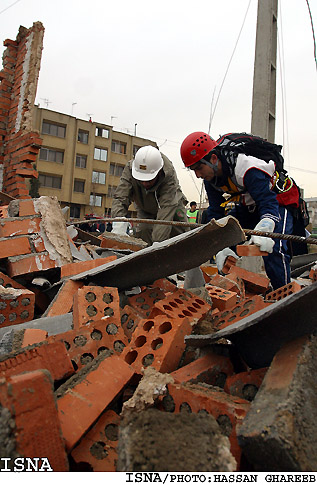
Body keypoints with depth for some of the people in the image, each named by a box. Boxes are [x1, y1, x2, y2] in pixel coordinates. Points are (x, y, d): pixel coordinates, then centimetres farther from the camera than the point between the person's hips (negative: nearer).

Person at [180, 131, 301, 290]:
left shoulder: (247, 168, -37)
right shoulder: (210, 178, -12)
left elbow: (269, 203, -41)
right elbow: (216, 213, -11)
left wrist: (263, 231, -60)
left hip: (279, 200, -7)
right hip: (248, 206, 7)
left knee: (273, 249, -28)